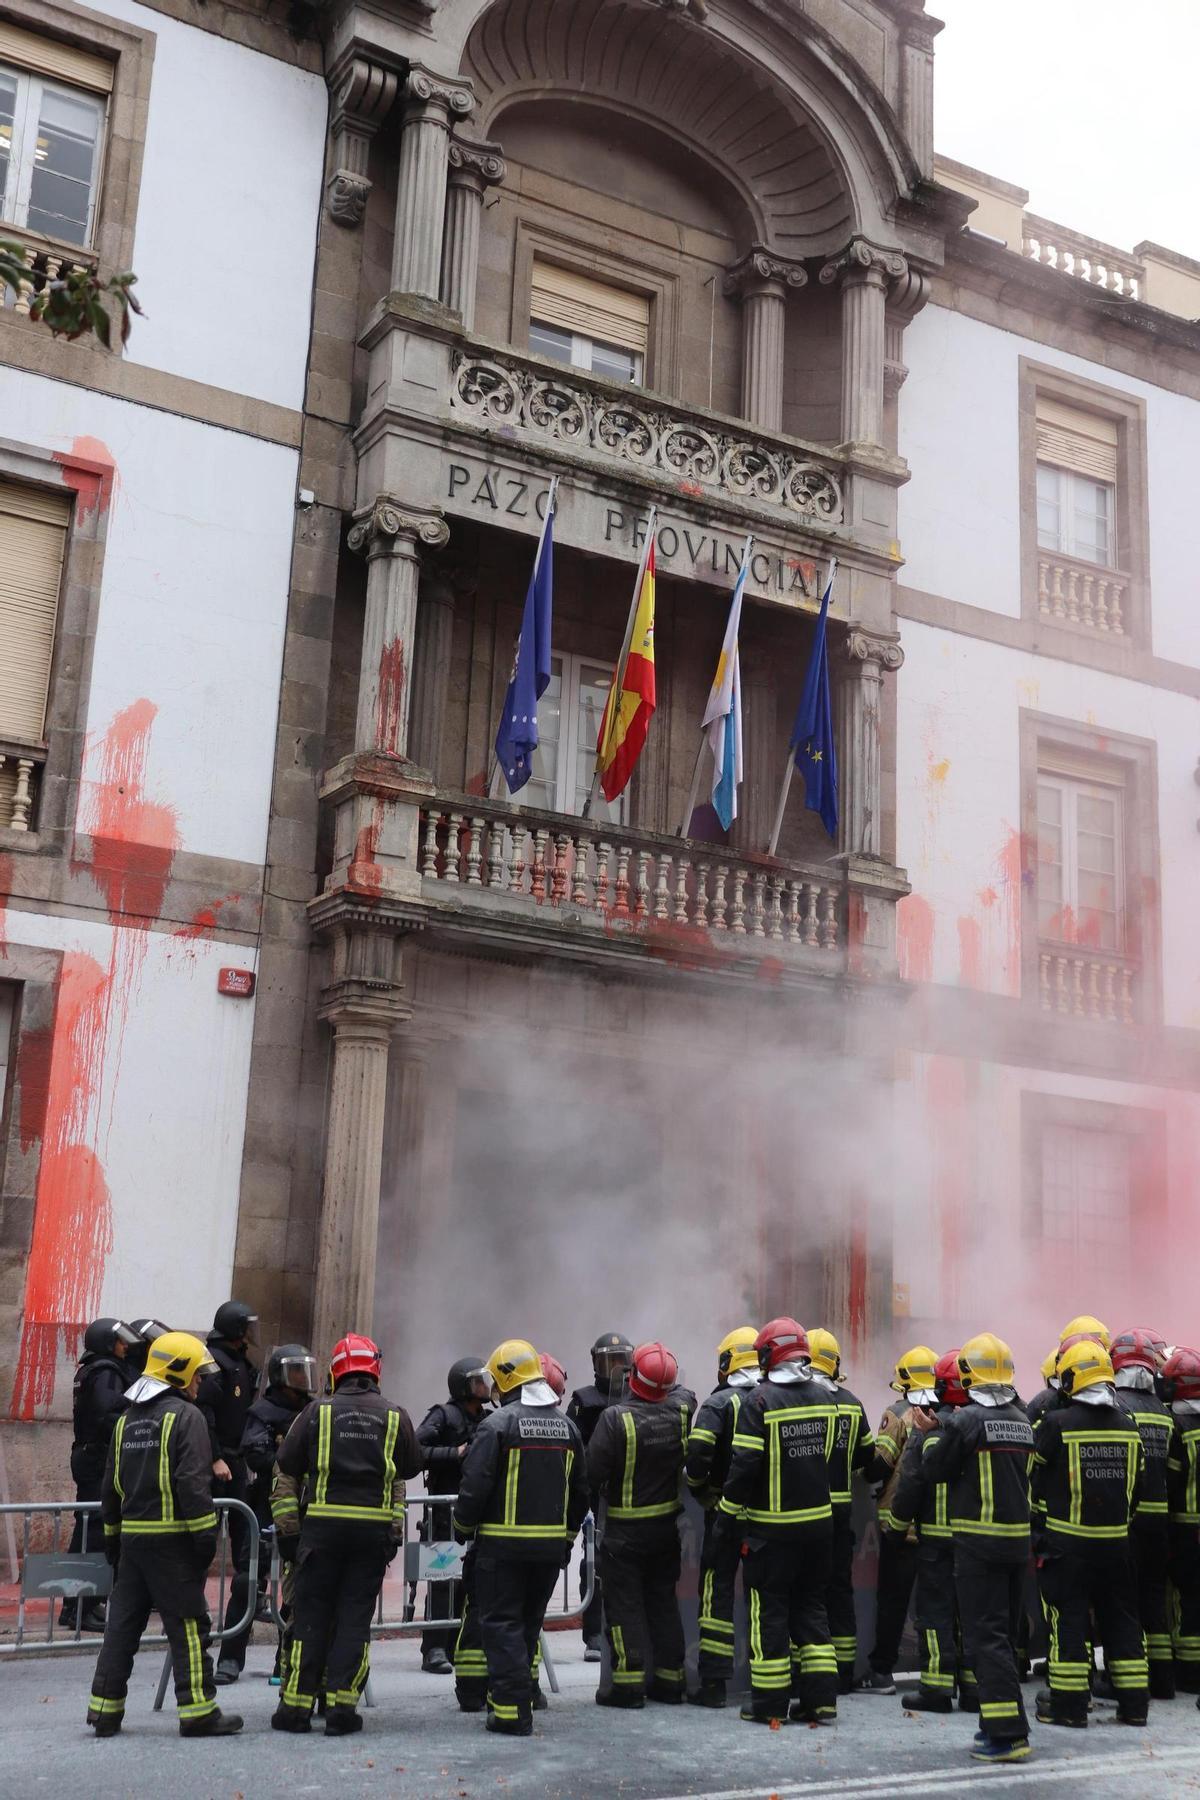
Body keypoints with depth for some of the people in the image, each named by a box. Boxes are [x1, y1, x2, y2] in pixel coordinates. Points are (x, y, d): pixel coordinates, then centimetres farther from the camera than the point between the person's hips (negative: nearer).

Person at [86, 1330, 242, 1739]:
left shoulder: (127, 1418, 14)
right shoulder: (185, 1416, -10)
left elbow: (111, 1485, 18)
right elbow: (193, 1483, -17)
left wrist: (112, 1536, 24)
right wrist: (205, 1537, -14)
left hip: (131, 1535, 7)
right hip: (171, 1537, -7)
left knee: (122, 1621, 12)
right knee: (188, 1625, -2)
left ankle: (104, 1709, 15)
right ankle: (198, 1712, 1)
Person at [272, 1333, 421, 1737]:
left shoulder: (318, 1411, -3)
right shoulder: (395, 1416, 0)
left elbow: (287, 1463, 0)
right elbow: (412, 1466, 10)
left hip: (324, 1523, 0)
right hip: (374, 1527, 0)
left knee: (311, 1614, 8)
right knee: (355, 1615, 6)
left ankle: (296, 1706, 10)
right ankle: (341, 1708, 5)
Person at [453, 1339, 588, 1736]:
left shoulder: (498, 1424, -12)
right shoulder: (567, 1426, 9)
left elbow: (475, 1485, -14)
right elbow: (580, 1492, 14)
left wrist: (463, 1528, 2)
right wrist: (566, 1537, 22)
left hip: (503, 1543, -6)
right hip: (550, 1546, 6)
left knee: (501, 1624, 1)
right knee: (529, 1624, 17)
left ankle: (512, 1711, -2)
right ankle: (514, 1695, 26)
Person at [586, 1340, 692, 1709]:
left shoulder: (615, 1418, -23)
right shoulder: (681, 1410, -8)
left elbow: (593, 1471, -20)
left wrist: (599, 1492, 1)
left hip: (626, 1527, -5)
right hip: (667, 1523, 5)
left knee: (624, 1602, 4)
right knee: (663, 1599, 15)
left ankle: (629, 1682, 2)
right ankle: (669, 1678, 20)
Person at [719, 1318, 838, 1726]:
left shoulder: (760, 1401, -14)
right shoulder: (824, 1398, 4)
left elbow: (744, 1464, -16)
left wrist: (728, 1512, -6)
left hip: (772, 1526, -5)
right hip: (818, 1521, 5)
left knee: (769, 1611, 4)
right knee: (811, 1606, 14)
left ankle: (769, 1703, 8)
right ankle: (820, 1698, 13)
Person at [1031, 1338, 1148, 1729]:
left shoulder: (1056, 1423, -12)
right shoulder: (1128, 1426, 3)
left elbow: (1036, 1480, -5)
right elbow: (1137, 1485, 11)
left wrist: (1040, 1528, 10)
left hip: (1067, 1542, -4)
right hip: (1115, 1542, 4)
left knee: (1069, 1621, 3)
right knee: (1121, 1620, 14)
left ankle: (1068, 1705, 6)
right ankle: (1134, 1704, 20)